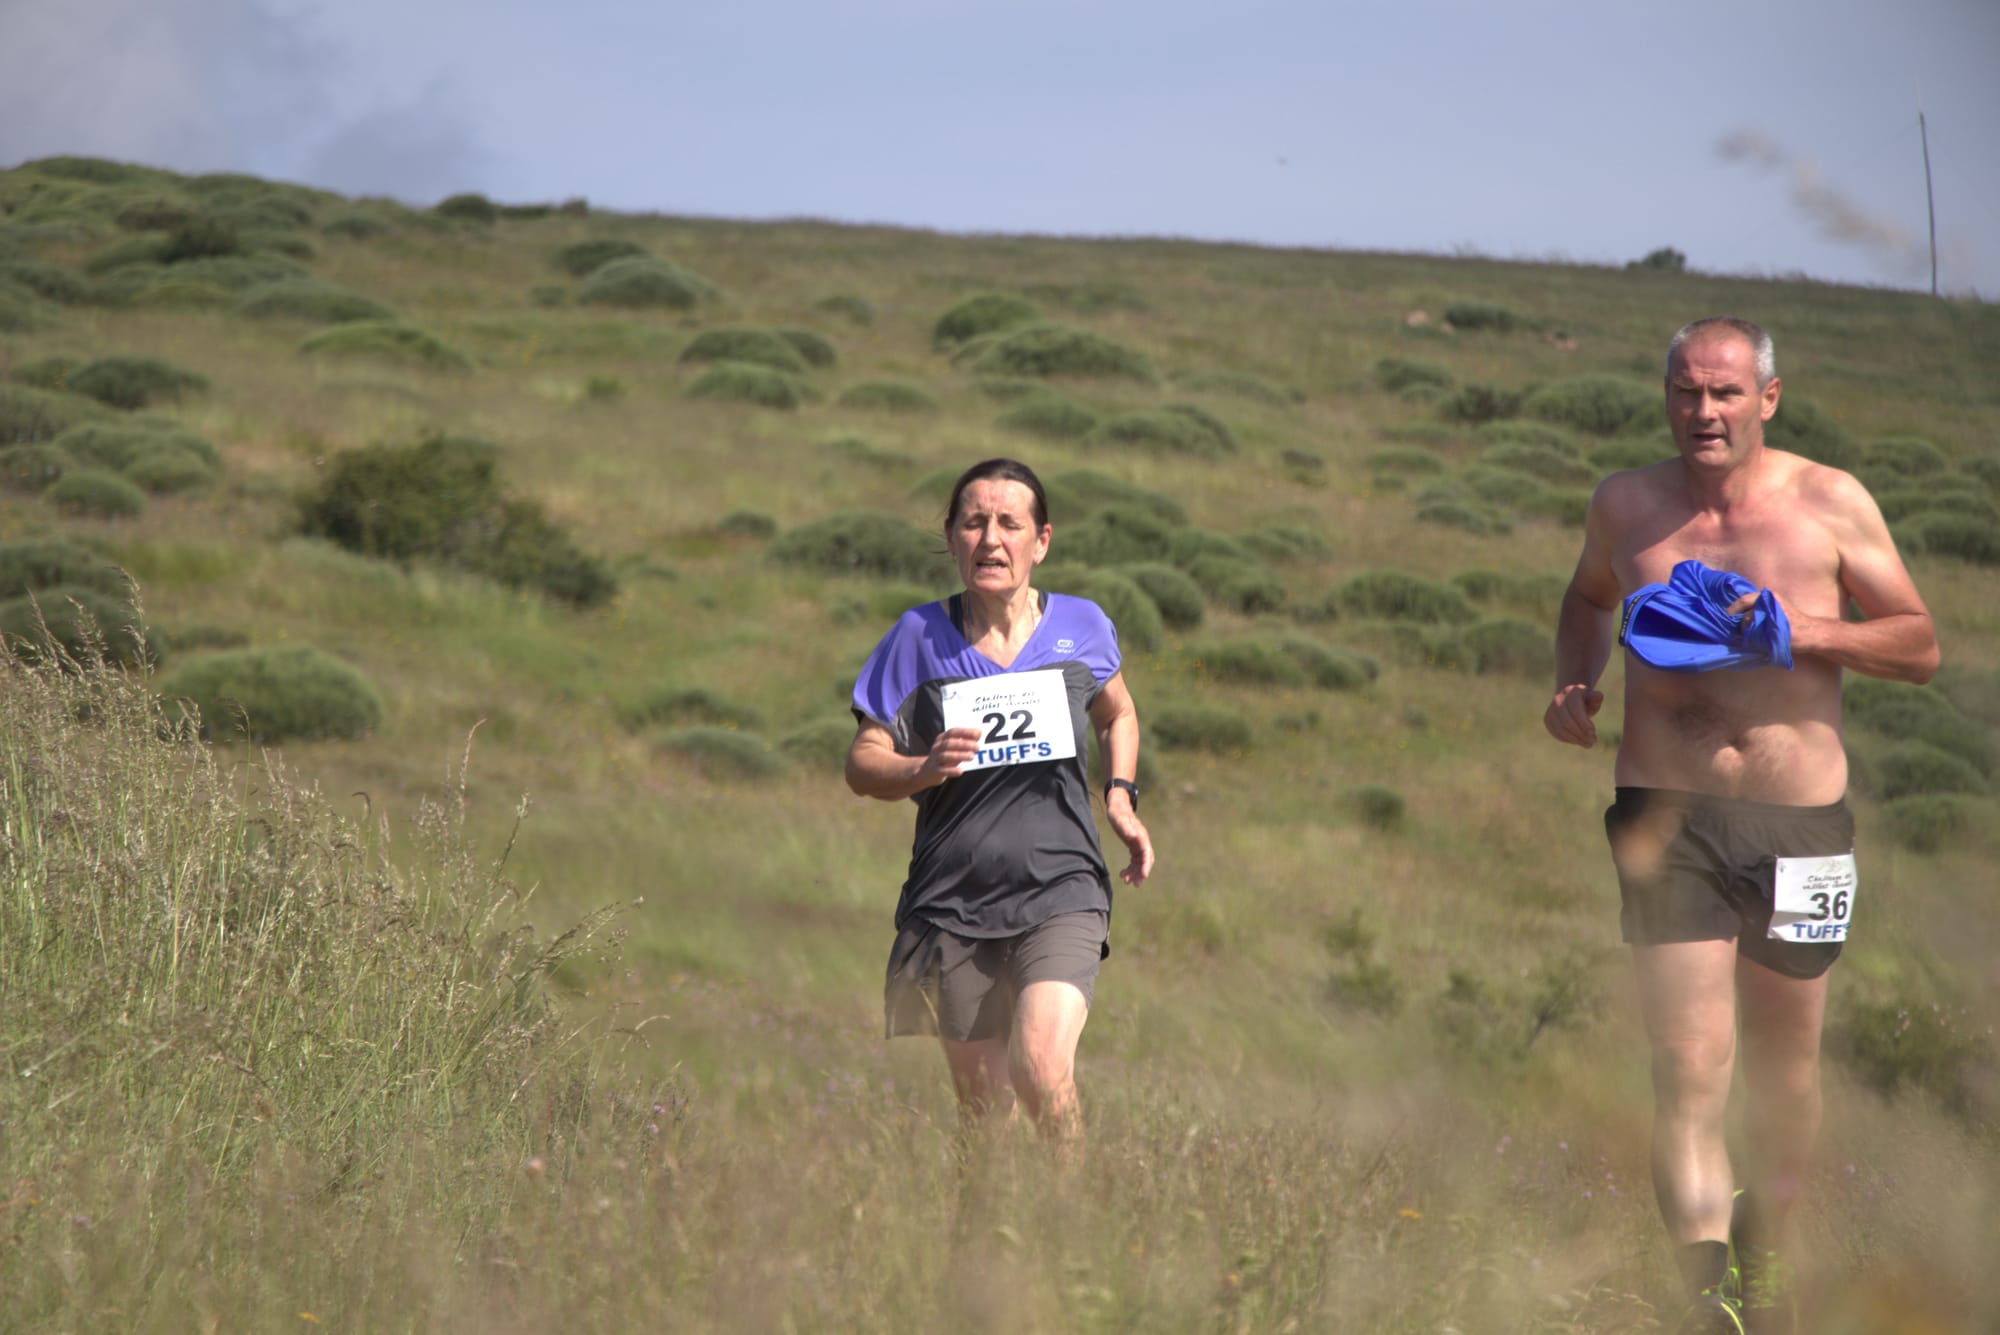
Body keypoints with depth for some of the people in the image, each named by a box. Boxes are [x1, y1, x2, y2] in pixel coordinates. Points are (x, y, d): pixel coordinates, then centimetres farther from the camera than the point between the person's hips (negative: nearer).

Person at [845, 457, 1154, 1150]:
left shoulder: (1081, 627, 5)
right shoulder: (921, 636, 1)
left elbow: (1118, 714, 26)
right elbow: (863, 763, 4)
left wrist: (1121, 798, 10)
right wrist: (925, 769, -17)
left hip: (1060, 891, -1)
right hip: (952, 904, 1)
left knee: (1042, 1071, -22)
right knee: (984, 1105, 3)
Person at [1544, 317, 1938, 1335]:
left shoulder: (1830, 505, -2)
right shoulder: (1626, 506, 4)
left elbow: (1920, 646, 1)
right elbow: (1589, 598, 25)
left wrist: (1809, 632, -16)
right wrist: (1576, 680, 5)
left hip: (1799, 821, 0)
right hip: (1667, 819, 0)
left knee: (1783, 1075, 14)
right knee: (1688, 1071, -13)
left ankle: (1764, 1252, 38)